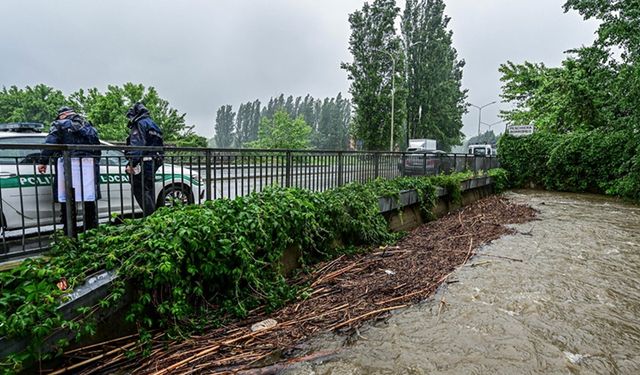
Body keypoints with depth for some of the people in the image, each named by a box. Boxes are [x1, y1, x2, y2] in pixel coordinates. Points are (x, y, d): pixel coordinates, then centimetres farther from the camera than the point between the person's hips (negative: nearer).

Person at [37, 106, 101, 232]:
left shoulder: (59, 125, 10)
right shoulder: (88, 125, 23)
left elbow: (49, 143, -2)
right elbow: (97, 146, 20)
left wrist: (43, 161, -1)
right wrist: (96, 162, 24)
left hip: (69, 162, -4)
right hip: (89, 164, 4)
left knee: (67, 199, -1)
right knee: (89, 199, 7)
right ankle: (91, 230, 11)